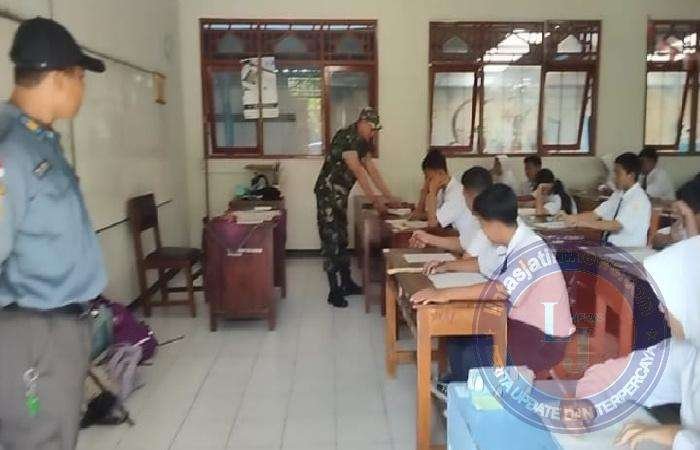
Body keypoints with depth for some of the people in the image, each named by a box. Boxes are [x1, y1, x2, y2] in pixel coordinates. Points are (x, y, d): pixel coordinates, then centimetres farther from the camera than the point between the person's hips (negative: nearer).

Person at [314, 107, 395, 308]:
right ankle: (334, 292, -5)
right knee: (331, 239, -8)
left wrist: (388, 195, 9)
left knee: (342, 238, 15)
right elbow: (358, 170, -23)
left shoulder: (362, 141, 10)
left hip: (341, 194, 10)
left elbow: (371, 168, 12)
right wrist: (374, 199, -22)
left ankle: (346, 283, 25)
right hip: (329, 193, -10)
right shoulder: (345, 137, -19)